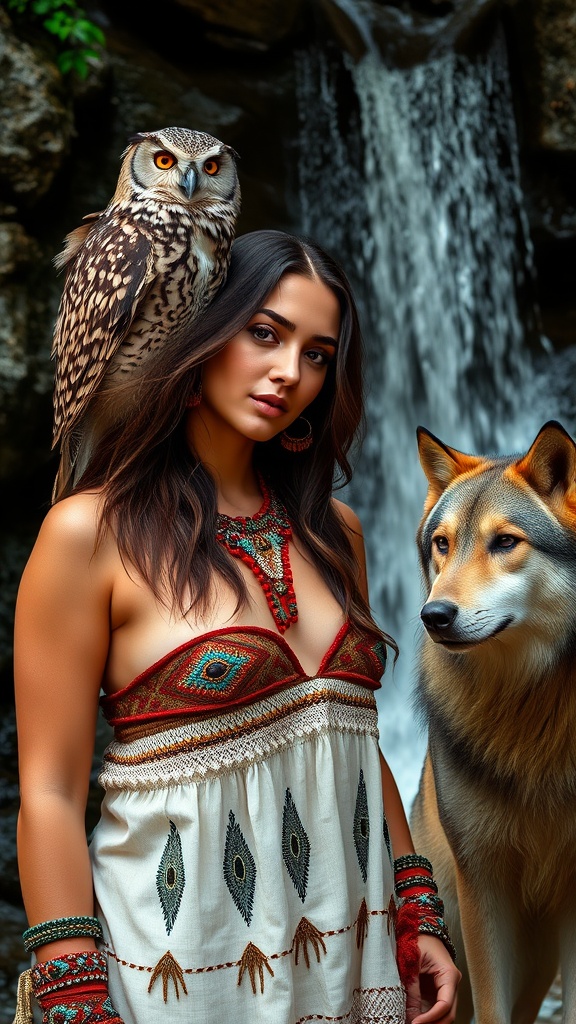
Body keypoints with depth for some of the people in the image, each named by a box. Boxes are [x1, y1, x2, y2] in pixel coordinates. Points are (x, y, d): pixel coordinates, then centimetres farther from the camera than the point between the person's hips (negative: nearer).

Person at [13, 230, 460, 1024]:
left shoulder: (332, 531, 7)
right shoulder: (91, 533, -11)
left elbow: (356, 739, 12)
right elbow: (51, 794, -12)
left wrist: (420, 915, 9)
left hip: (348, 940, 6)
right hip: (187, 952, -5)